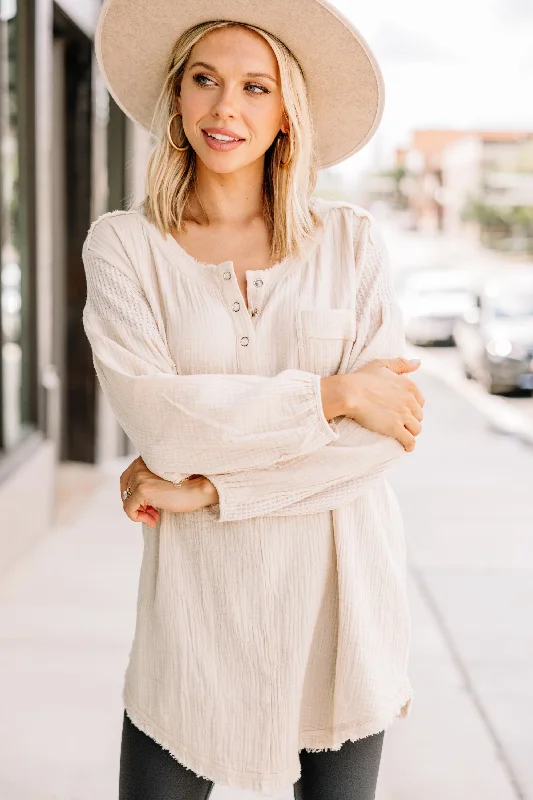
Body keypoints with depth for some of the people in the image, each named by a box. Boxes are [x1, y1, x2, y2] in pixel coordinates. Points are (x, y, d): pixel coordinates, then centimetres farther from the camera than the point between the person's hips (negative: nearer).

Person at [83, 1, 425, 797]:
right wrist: (332, 395, -15)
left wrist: (208, 488, -14)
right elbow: (153, 413, -16)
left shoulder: (352, 240, 0)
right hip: (199, 590, -1)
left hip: (340, 583, 2)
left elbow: (384, 431, -9)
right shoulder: (125, 243, -2)